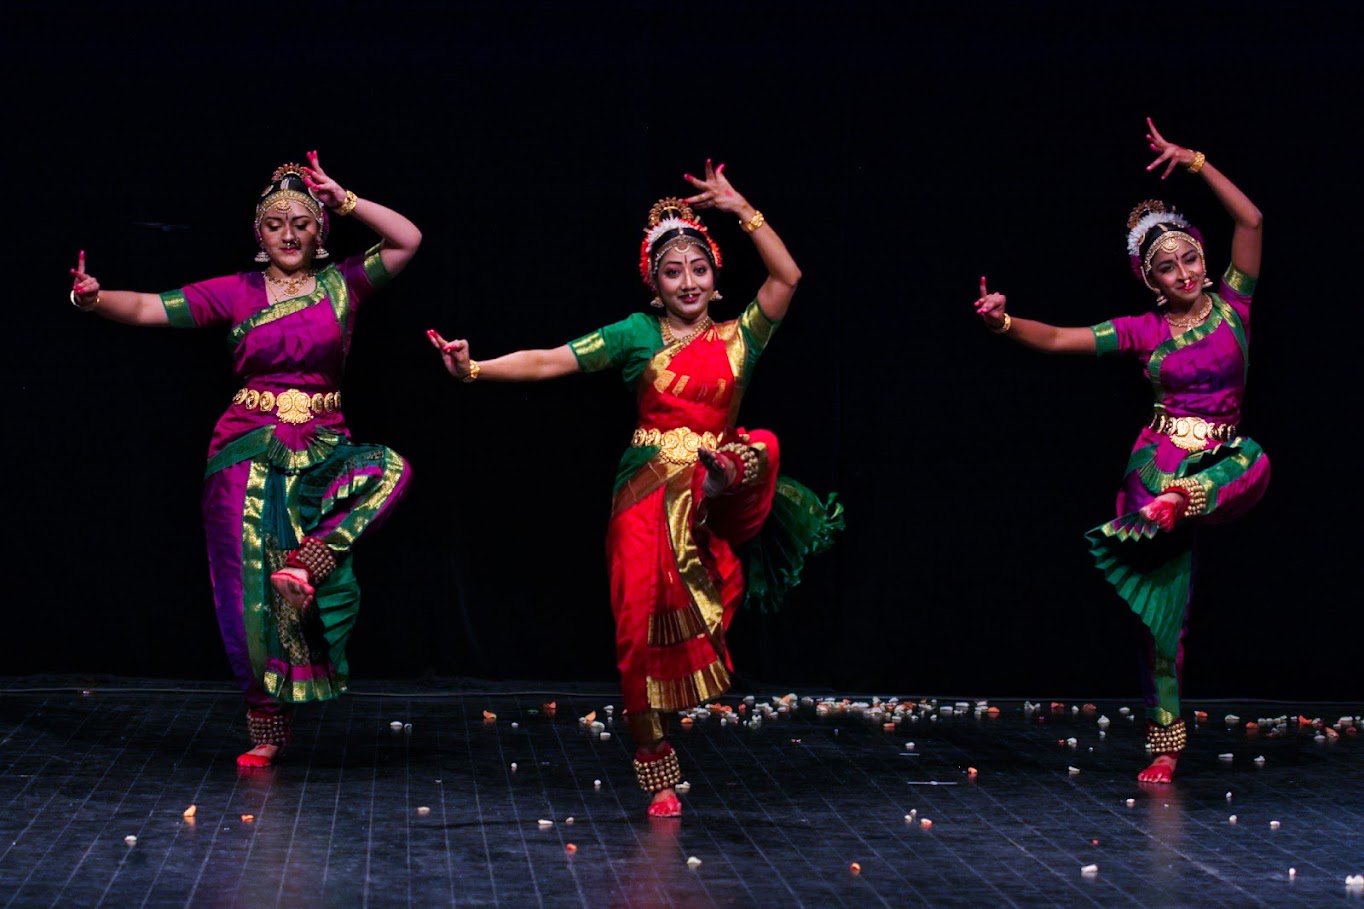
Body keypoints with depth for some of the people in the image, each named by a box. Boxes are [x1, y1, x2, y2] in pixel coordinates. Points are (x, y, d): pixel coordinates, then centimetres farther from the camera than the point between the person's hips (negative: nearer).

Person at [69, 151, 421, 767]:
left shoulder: (342, 284, 7)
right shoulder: (235, 293, 5)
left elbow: (408, 239, -3)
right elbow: (149, 309, 0)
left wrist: (340, 198, -2)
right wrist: (94, 298, -18)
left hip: (322, 448, 1)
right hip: (250, 451, -1)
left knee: (388, 471, -32)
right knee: (254, 592, -4)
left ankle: (304, 566, -22)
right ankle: (267, 732, 7)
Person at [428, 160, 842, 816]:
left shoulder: (738, 336, 9)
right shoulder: (637, 336, 7)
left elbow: (786, 276, -4)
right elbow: (548, 362, 1)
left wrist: (740, 209, -6)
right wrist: (475, 371, -11)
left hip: (713, 485, 0)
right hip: (649, 489, 0)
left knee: (760, 451, -34)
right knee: (644, 630, -3)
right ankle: (659, 776, 8)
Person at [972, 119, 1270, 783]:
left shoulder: (1231, 304, 5)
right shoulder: (1143, 331, 5)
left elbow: (1251, 221, -4)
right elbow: (1057, 339, 3)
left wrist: (1194, 161, -5)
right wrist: (1004, 323, -14)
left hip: (1222, 457, 1)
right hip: (1160, 459, -1)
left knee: (1254, 463, -40)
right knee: (1162, 609, -3)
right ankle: (1165, 745, 5)